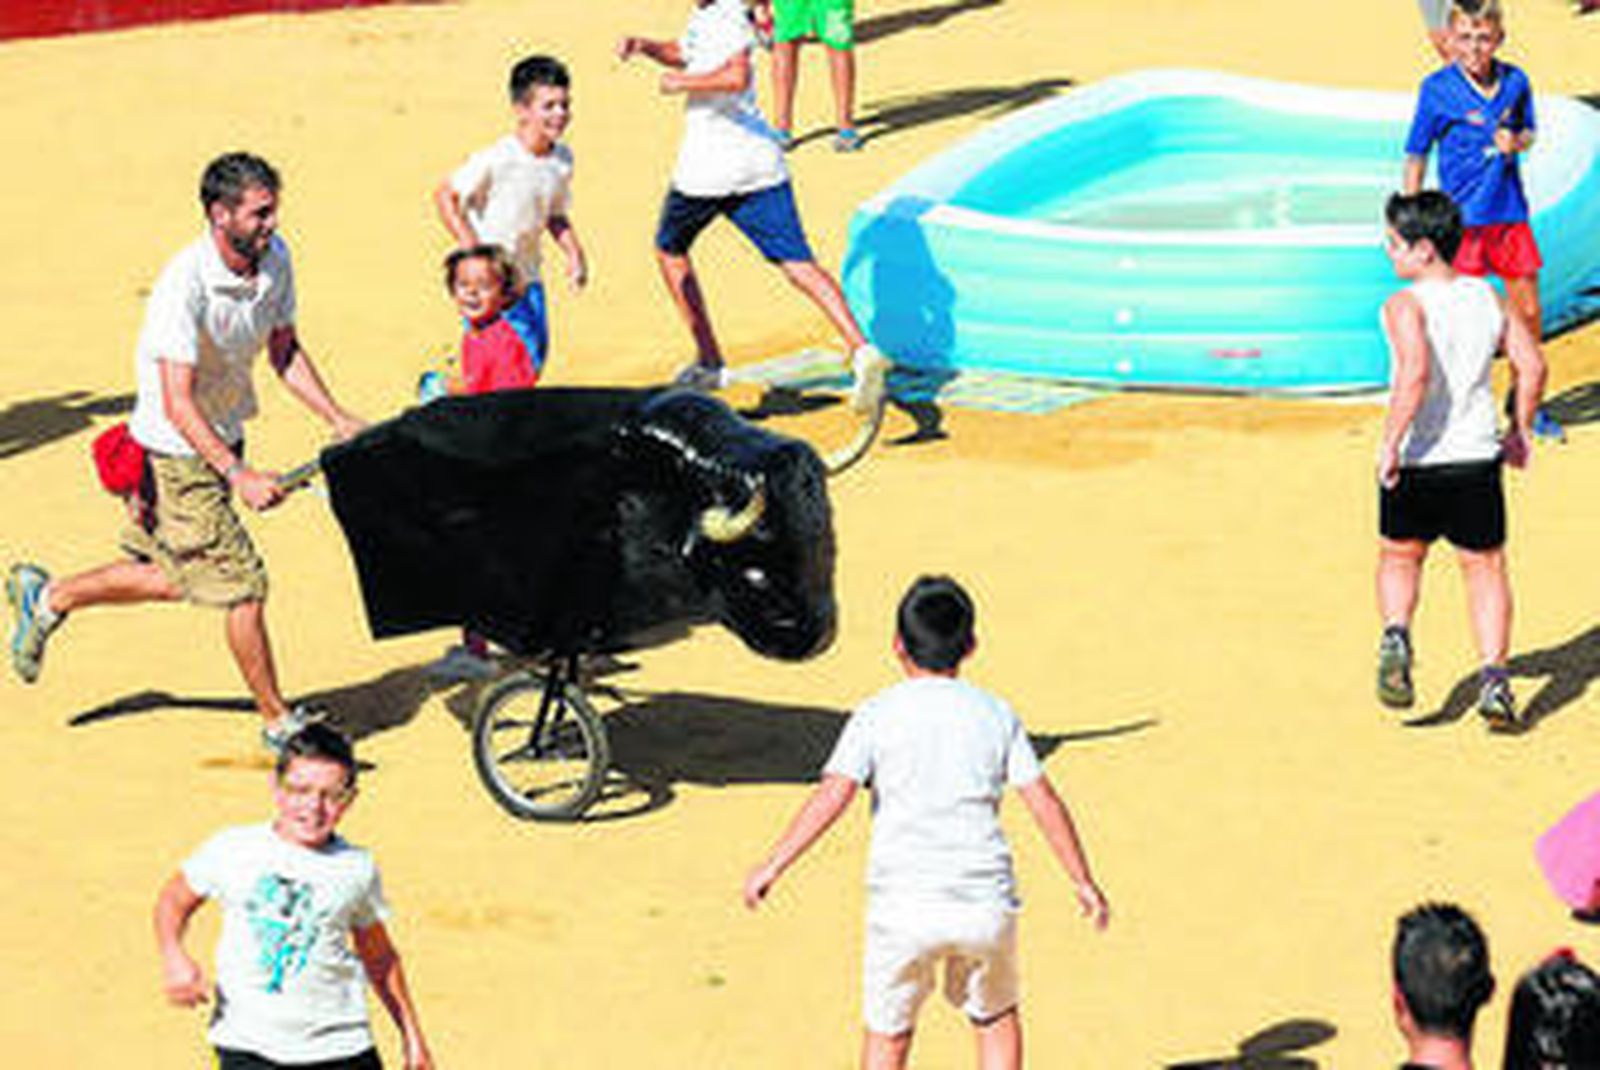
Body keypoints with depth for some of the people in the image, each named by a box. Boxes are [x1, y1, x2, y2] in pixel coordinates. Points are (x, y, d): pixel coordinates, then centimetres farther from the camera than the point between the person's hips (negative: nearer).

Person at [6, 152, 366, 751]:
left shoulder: (274, 259, -6)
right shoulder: (186, 284, -29)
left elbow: (284, 351, 8)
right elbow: (178, 405, -31)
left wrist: (336, 419, -3)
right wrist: (238, 474, -39)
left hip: (224, 438, 8)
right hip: (175, 452, -8)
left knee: (172, 578, 20)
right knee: (243, 585, -6)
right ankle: (278, 721, 9)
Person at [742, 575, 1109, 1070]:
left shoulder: (877, 714, 0)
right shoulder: (995, 714, 6)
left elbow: (833, 795, -10)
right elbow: (1044, 801, 4)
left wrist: (773, 866, -7)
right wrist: (1083, 881, 12)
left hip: (902, 905, -2)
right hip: (985, 904, 2)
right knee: (996, 1018, 23)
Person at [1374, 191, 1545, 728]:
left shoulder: (1405, 306, -13)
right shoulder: (1486, 296, 4)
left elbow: (1415, 373, -28)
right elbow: (1532, 366, 5)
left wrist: (1390, 443, -23)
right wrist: (1519, 432, 17)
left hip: (1415, 462, -3)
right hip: (1476, 457, 3)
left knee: (1399, 557, 20)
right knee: (1484, 568, 13)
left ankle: (1397, 636, -5)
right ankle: (1494, 679, 0)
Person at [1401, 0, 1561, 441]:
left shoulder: (1515, 82, 0)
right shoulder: (1437, 90, -10)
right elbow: (1415, 158, -4)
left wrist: (1516, 142, -8)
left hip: (1511, 213, 4)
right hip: (1462, 218, -4)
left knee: (1528, 312, 11)